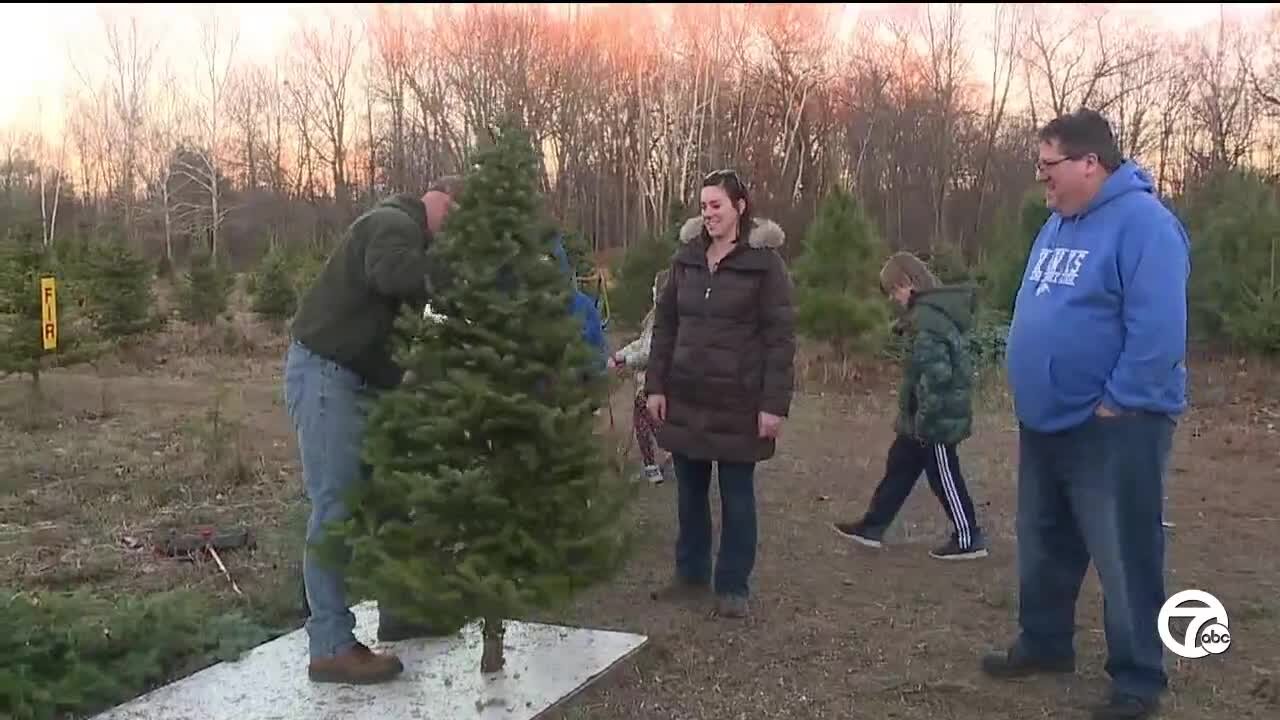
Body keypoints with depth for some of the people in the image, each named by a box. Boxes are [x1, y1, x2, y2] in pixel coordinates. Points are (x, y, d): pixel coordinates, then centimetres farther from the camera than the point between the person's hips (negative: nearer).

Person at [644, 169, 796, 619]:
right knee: (689, 491, 13)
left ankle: (733, 586, 18)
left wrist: (774, 403, -15)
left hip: (739, 400, -4)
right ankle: (691, 574, 28)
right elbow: (664, 324, 9)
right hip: (685, 396, 5)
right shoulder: (686, 257, 6)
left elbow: (780, 337, -10)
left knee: (736, 494, 6)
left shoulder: (764, 261, -8)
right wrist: (655, 385, 2)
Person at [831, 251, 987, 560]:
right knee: (899, 468, 16)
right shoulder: (935, 309, 10)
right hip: (930, 416, 10)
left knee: (945, 478, 3)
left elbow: (937, 374, -28)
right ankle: (873, 527, 26)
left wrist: (924, 418, -21)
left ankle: (969, 539, 16)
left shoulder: (930, 317, -22)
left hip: (938, 418, -10)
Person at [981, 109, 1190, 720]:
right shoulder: (1059, 223, 13)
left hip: (1114, 427, -9)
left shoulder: (1141, 222, -17)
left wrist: (1117, 403, -20)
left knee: (1125, 559, 0)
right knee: (1043, 546, 19)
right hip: (1046, 422, 9)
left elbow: (1158, 328, -24)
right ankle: (1044, 643, 36)